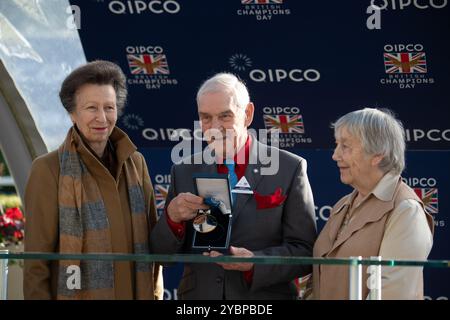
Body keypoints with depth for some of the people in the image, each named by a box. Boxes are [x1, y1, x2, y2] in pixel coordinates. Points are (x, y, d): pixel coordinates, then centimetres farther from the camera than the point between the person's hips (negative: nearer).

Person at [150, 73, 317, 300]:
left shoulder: (290, 168, -7)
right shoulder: (184, 172, 2)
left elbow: (305, 252, -10)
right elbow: (162, 255, 2)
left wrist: (254, 263, -25)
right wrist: (172, 217, -16)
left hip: (264, 298, -2)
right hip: (198, 296, 2)